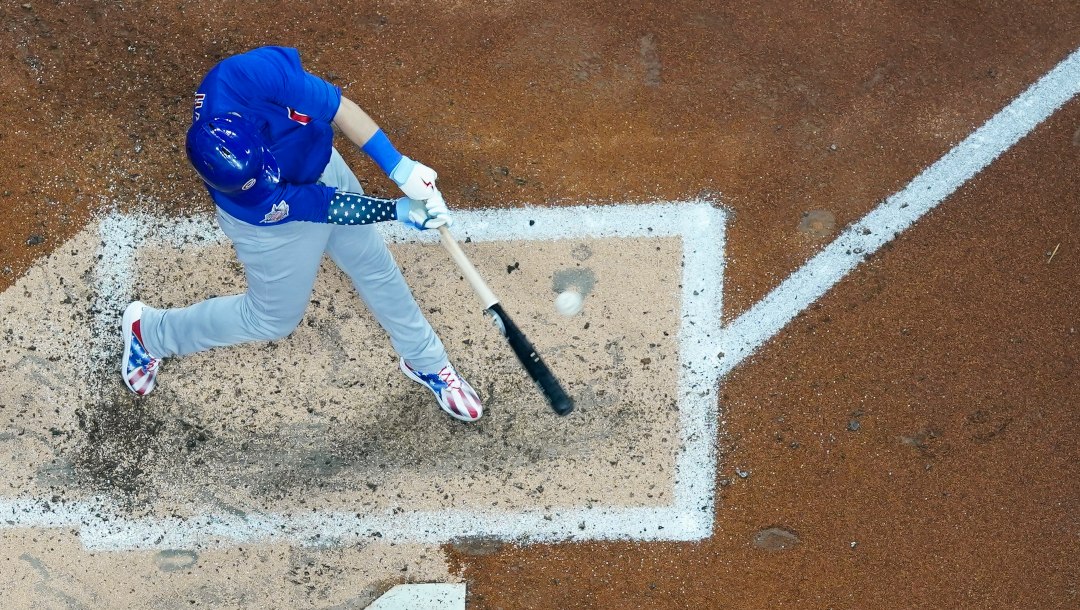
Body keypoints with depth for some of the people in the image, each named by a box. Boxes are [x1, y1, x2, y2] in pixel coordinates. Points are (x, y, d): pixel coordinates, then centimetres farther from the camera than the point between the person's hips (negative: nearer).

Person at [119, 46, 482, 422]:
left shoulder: (252, 75, -42)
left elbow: (336, 106, -30)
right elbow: (322, 206, -30)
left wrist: (398, 166, -35)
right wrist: (398, 211, -26)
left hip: (321, 164, 4)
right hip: (273, 224, -4)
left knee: (377, 268, 21)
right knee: (274, 318, 20)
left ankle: (425, 362, 47)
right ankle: (148, 331, 40)